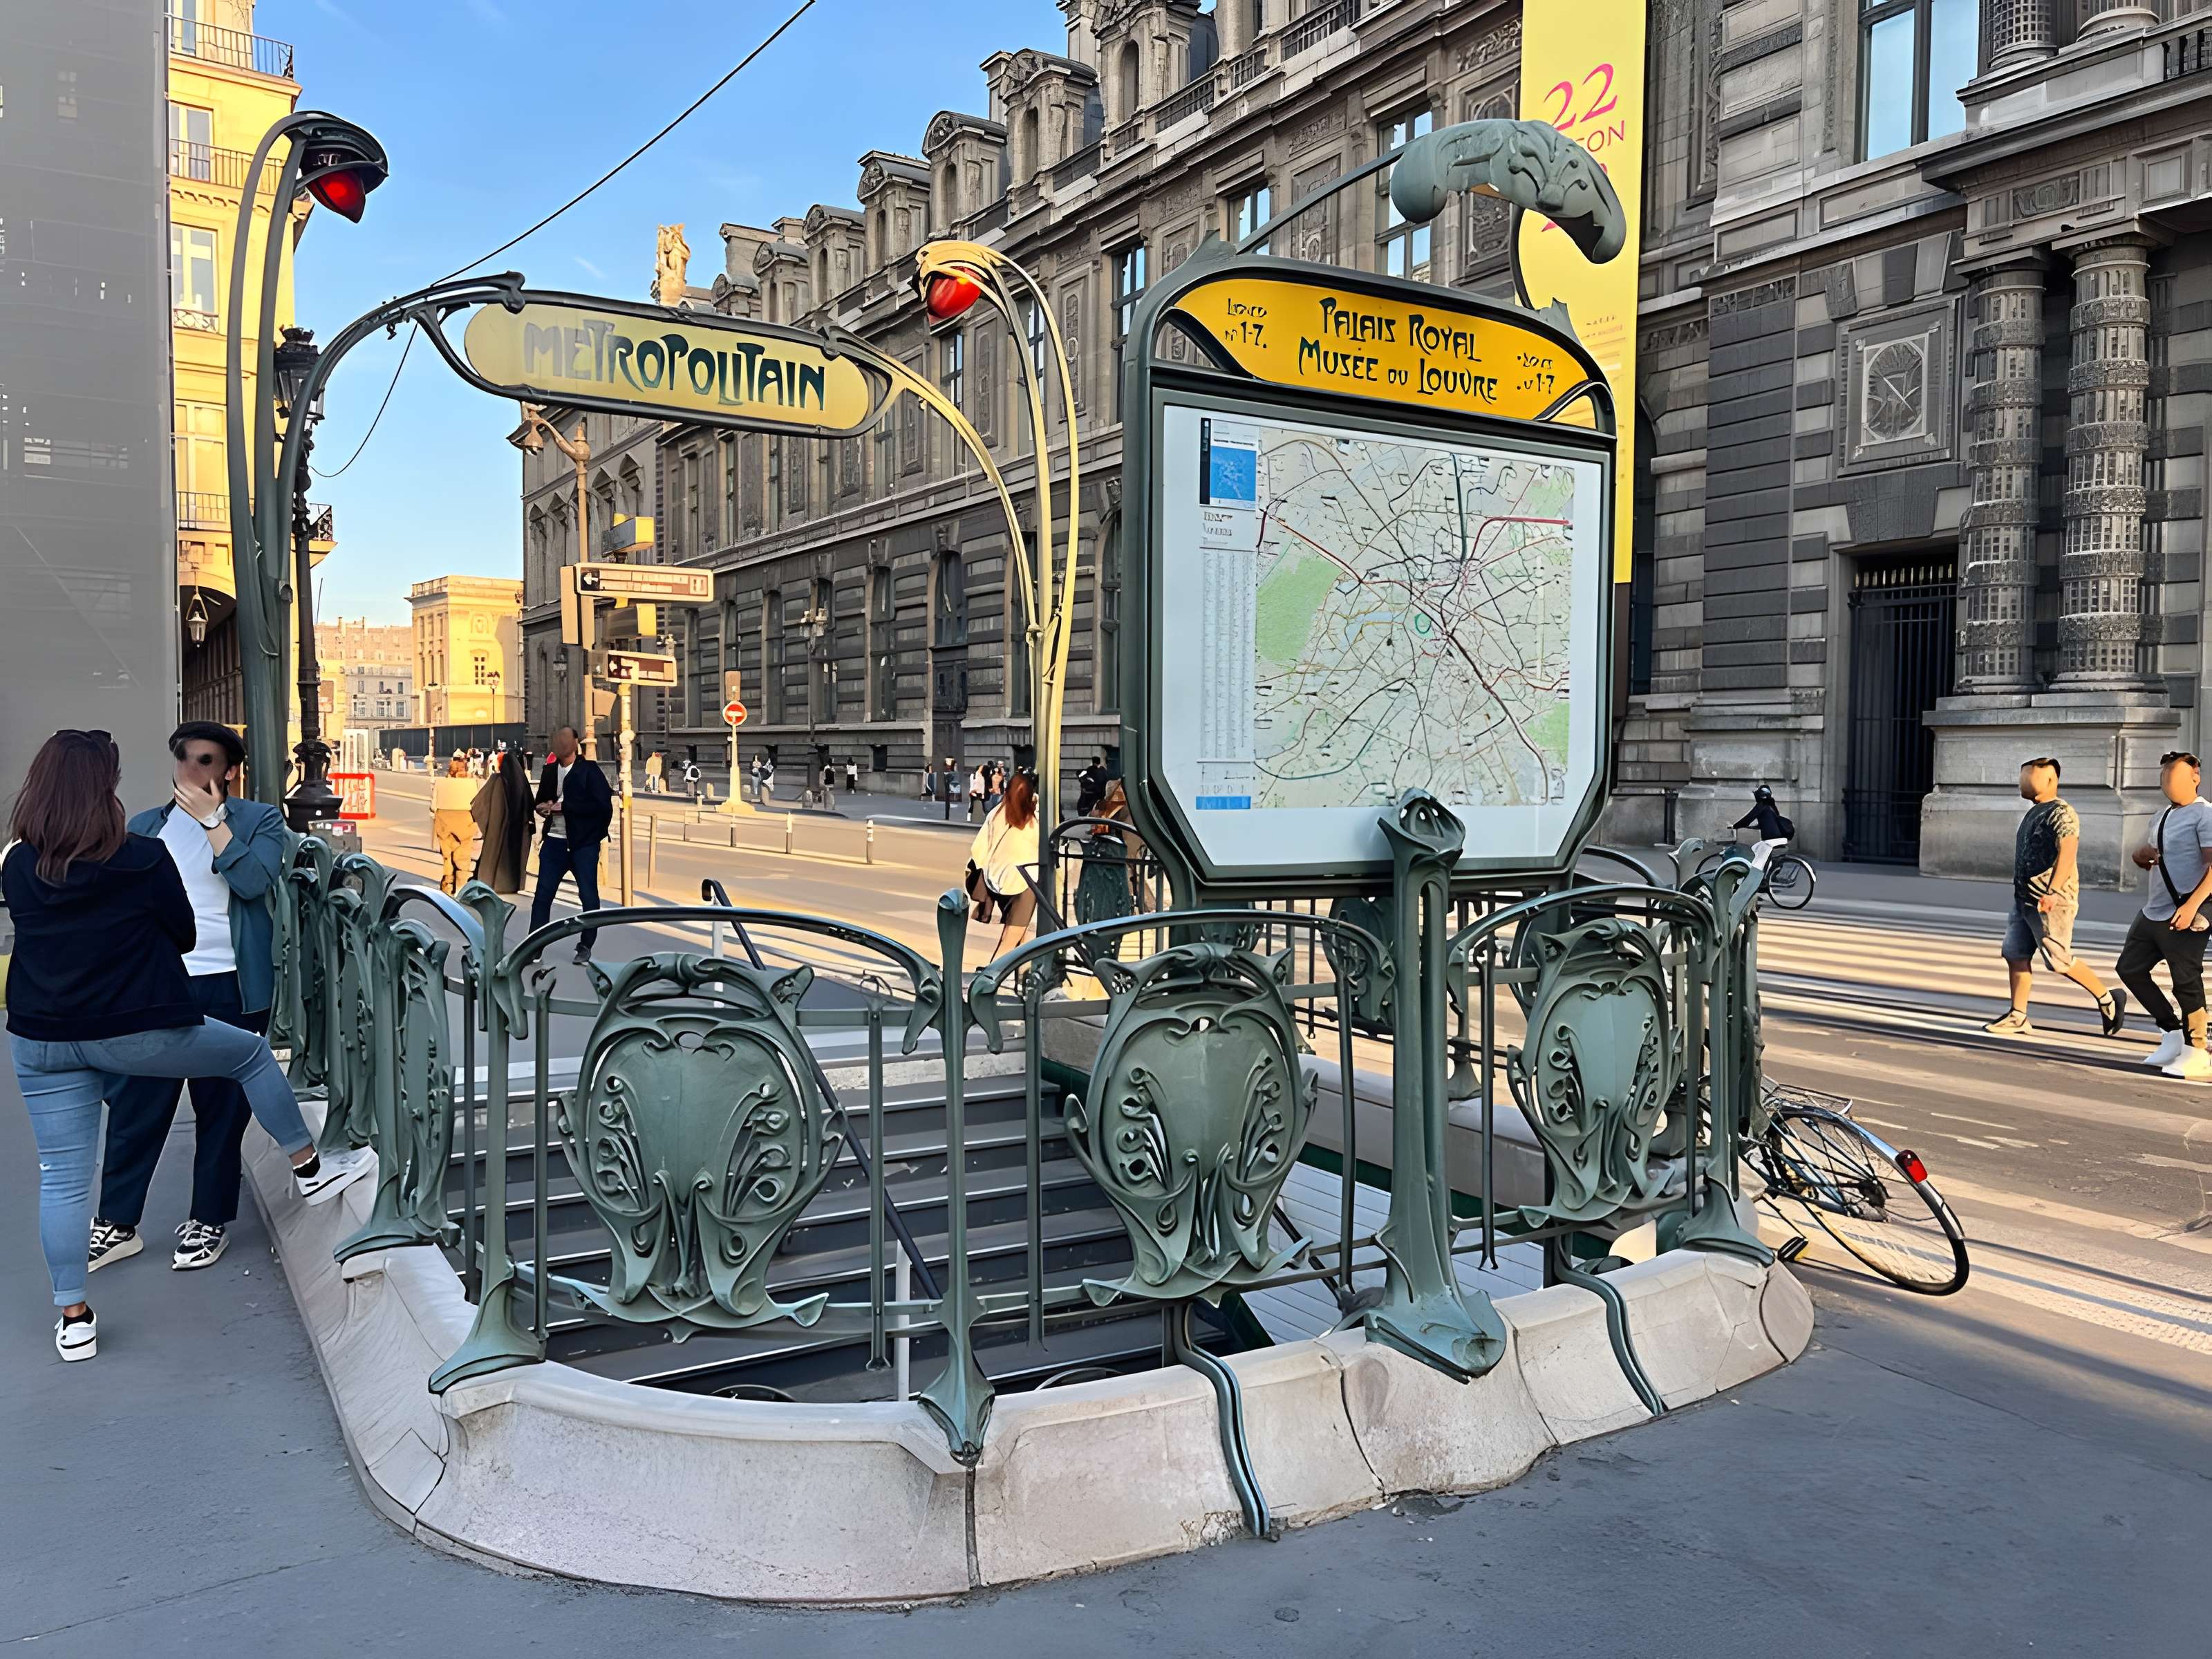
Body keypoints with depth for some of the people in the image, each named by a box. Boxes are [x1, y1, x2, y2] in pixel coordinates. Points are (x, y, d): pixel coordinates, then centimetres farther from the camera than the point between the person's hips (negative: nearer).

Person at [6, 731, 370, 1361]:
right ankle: (310, 1169, 30)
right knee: (252, 1054, 19)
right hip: (136, 1031, -4)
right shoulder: (144, 858, -13)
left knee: (62, 1177, 8)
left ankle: (73, 1320, 14)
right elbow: (185, 937, 0)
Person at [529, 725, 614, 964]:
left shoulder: (589, 770, -5)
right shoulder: (549, 770, 12)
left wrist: (565, 806, -17)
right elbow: (541, 800, 26)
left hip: (584, 843, -4)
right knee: (543, 895, 0)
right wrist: (542, 808, 1)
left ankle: (586, 947, 13)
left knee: (588, 897, 0)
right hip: (555, 841, 4)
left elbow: (603, 805, -15)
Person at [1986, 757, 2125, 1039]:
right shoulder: (2033, 813, 17)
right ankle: (2017, 1017, 7)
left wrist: (2052, 892, -32)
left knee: (2058, 960, -5)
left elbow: (2067, 853, -25)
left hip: (2051, 902, -9)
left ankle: (2107, 998, 14)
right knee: (2015, 954, 4)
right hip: (2025, 899, 9)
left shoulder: (2061, 813, -14)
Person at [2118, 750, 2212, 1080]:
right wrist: (2143, 856, 4)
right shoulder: (2161, 819, 16)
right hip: (2152, 913, 9)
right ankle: (2173, 1032, 23)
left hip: (2183, 917, -9)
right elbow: (2148, 857, 29)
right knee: (2129, 968, 11)